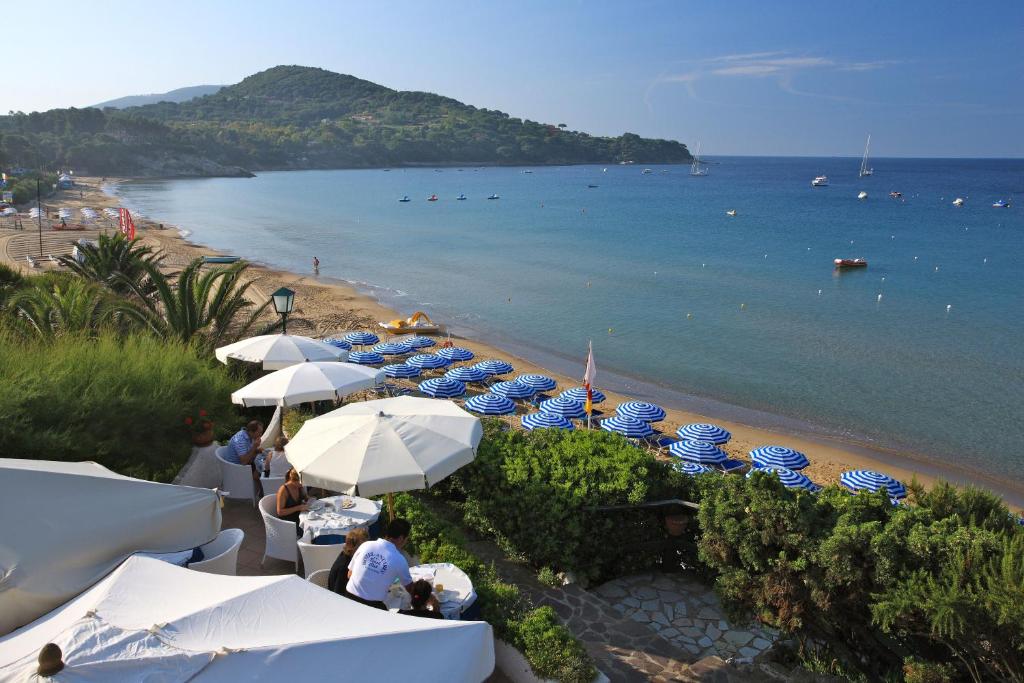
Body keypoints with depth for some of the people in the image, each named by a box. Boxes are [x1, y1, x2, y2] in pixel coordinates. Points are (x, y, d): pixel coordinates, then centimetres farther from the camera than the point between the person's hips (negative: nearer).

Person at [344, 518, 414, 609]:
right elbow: (409, 587, 9)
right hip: (372, 605, -4)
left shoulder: (366, 545, 1)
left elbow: (350, 574, 10)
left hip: (349, 596, 4)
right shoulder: (399, 560, -6)